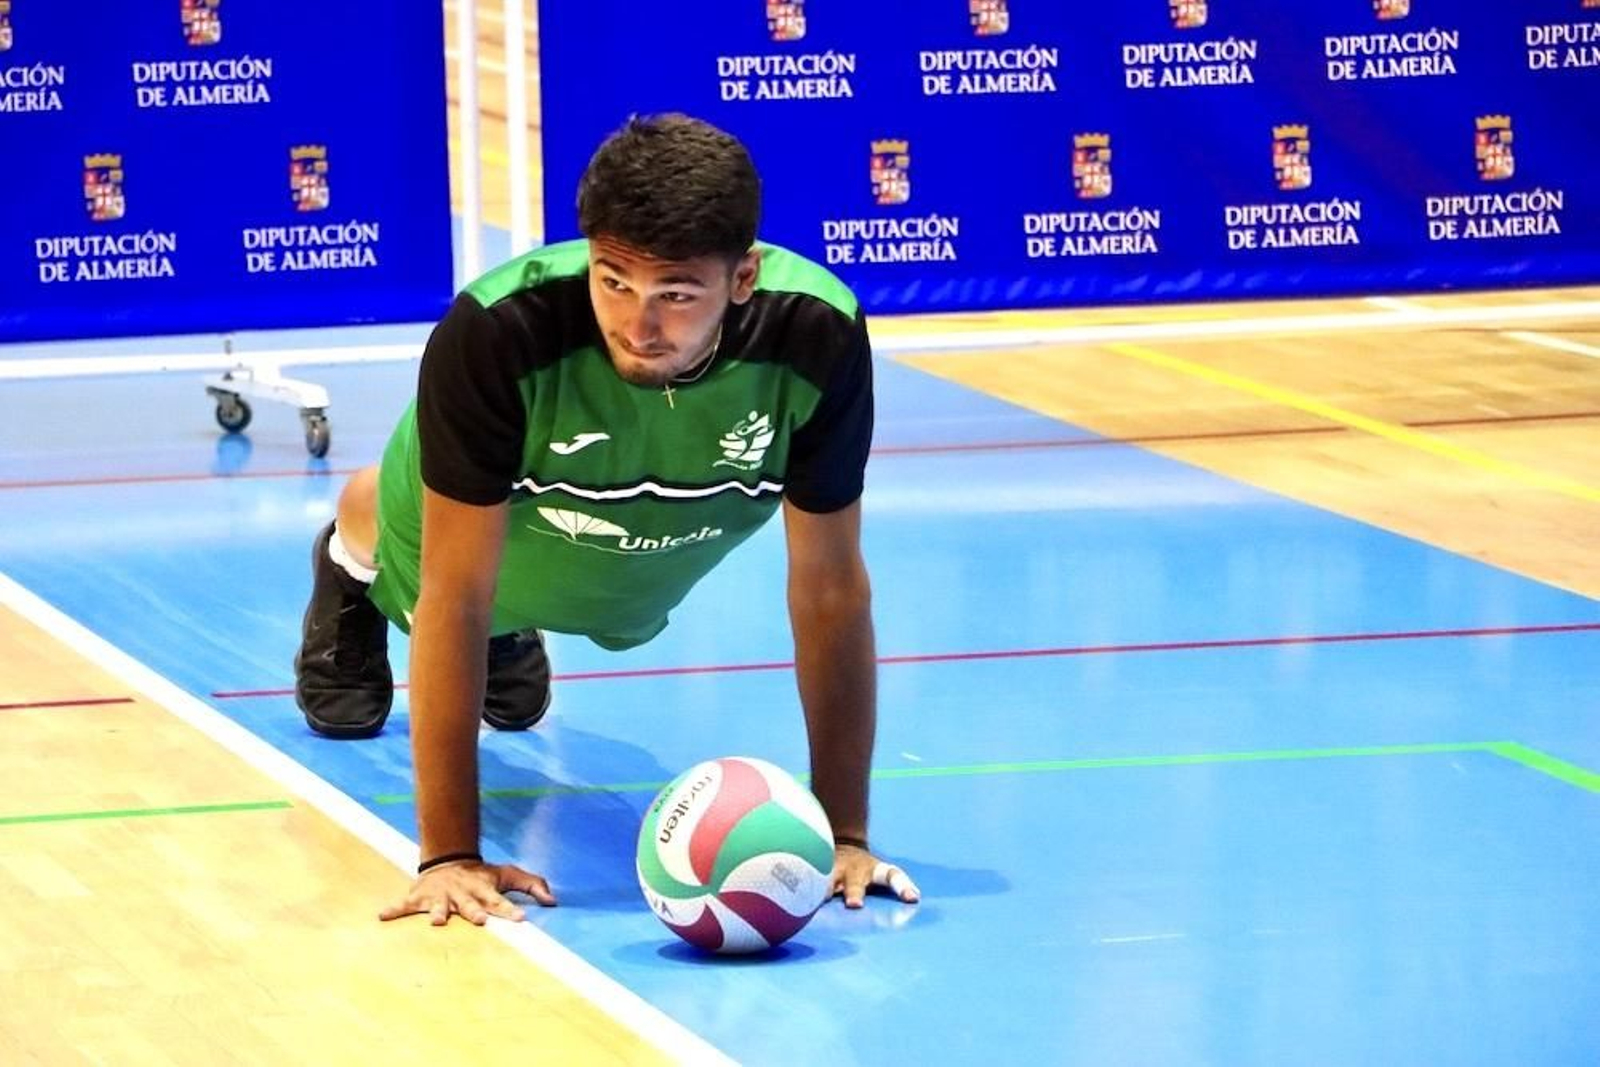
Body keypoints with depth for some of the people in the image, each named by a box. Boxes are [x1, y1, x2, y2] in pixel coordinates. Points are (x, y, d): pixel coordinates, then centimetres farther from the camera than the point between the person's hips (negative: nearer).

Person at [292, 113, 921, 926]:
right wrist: (450, 853, -40)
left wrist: (845, 835, -28)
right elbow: (456, 595, -39)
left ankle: (515, 633, 62)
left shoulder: (817, 337, -40)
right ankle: (352, 567, 60)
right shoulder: (496, 333, -46)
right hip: (468, 535, -2)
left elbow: (829, 590, -28)